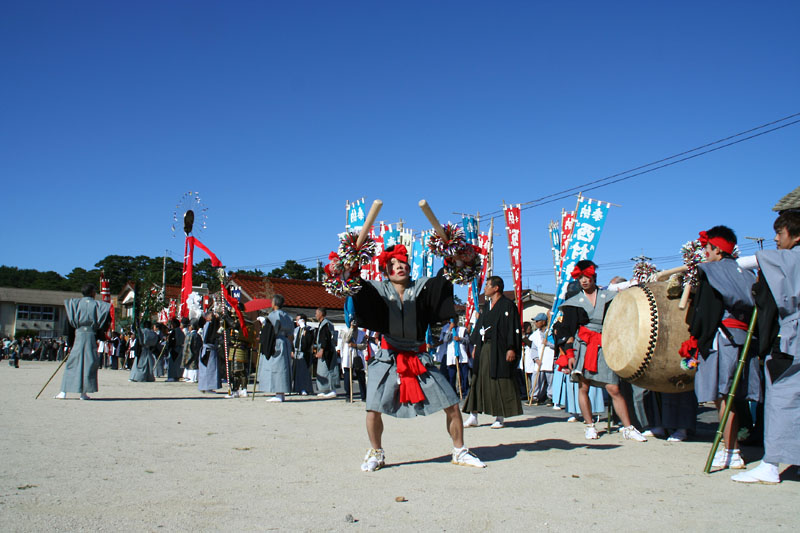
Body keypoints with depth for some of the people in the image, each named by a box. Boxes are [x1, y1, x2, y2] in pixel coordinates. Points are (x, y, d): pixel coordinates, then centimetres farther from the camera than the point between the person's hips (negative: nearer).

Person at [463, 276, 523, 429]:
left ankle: (500, 418, 7)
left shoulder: (507, 305, -6)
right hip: (484, 348, 7)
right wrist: (475, 346, 14)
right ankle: (473, 417, 7)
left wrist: (511, 348, -18)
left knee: (499, 381, -2)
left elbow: (514, 328, -11)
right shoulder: (486, 306, 17)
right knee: (479, 380, 4)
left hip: (499, 349, -7)